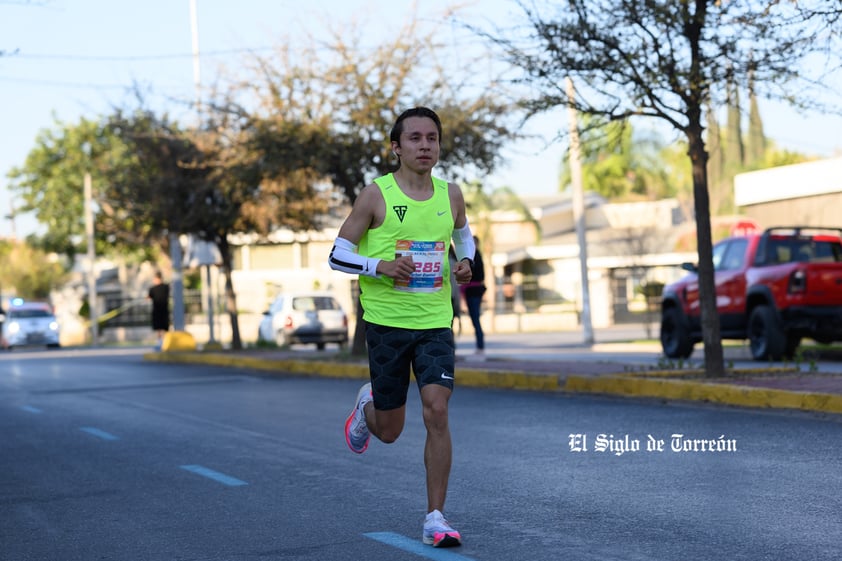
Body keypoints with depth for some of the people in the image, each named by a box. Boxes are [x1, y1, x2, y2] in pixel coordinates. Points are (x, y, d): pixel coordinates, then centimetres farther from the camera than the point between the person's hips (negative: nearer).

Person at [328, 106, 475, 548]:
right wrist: (379, 266, -21)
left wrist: (465, 262, 5)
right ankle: (366, 406, 46)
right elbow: (337, 255, -3)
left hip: (435, 322, 2)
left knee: (437, 412, -14)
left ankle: (435, 518, -5)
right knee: (389, 431, 7)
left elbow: (463, 233, 27)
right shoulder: (376, 195, -7)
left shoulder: (451, 195, 5)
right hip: (385, 322, -2)